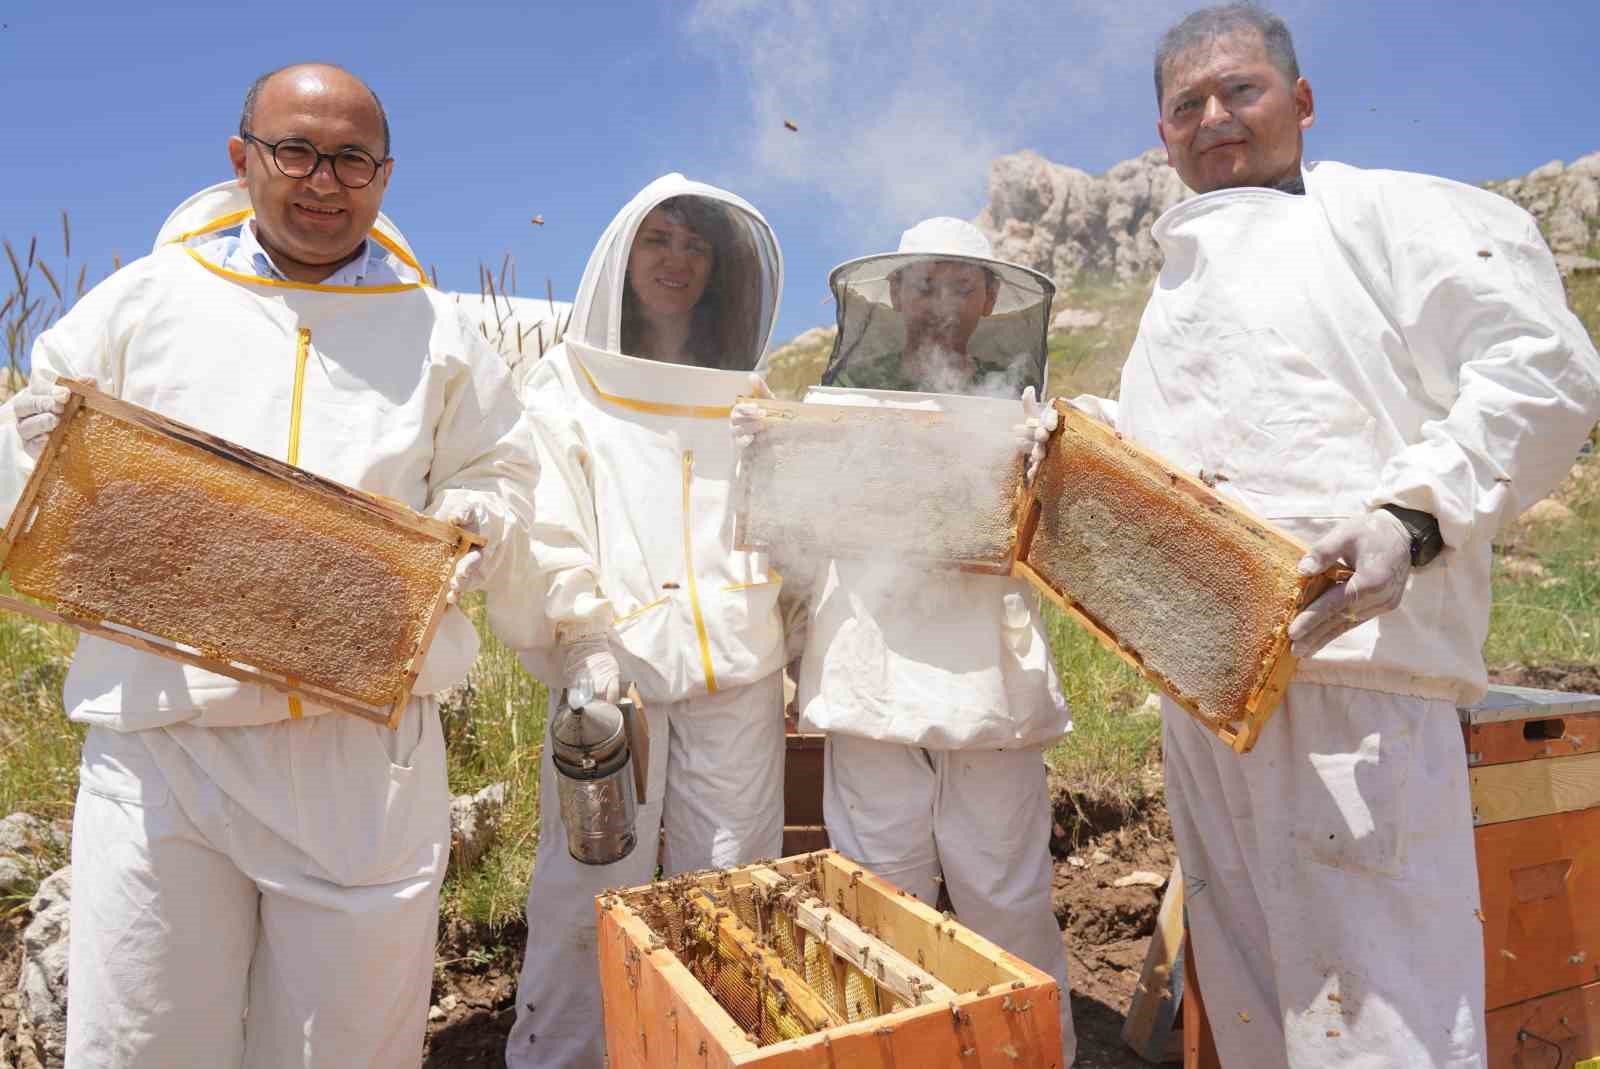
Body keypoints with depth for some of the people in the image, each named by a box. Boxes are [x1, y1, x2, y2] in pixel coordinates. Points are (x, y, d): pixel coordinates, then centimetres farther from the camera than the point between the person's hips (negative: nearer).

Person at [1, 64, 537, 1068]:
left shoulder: (438, 333, 11)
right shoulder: (143, 298, 10)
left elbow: (501, 484, 13)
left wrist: (477, 524, -8)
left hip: (368, 746, 0)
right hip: (161, 732, 1)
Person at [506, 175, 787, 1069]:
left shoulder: (750, 397, 16)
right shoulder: (568, 388, 6)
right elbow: (548, 536, -3)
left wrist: (806, 659, 12)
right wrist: (582, 649, -15)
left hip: (739, 672, 3)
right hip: (615, 673, -2)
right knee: (592, 886, 1)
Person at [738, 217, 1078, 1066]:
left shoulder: (1017, 406, 9)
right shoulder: (839, 401, 9)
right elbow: (799, 559, 8)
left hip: (987, 682, 0)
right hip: (870, 680, 0)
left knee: (1006, 900, 6)